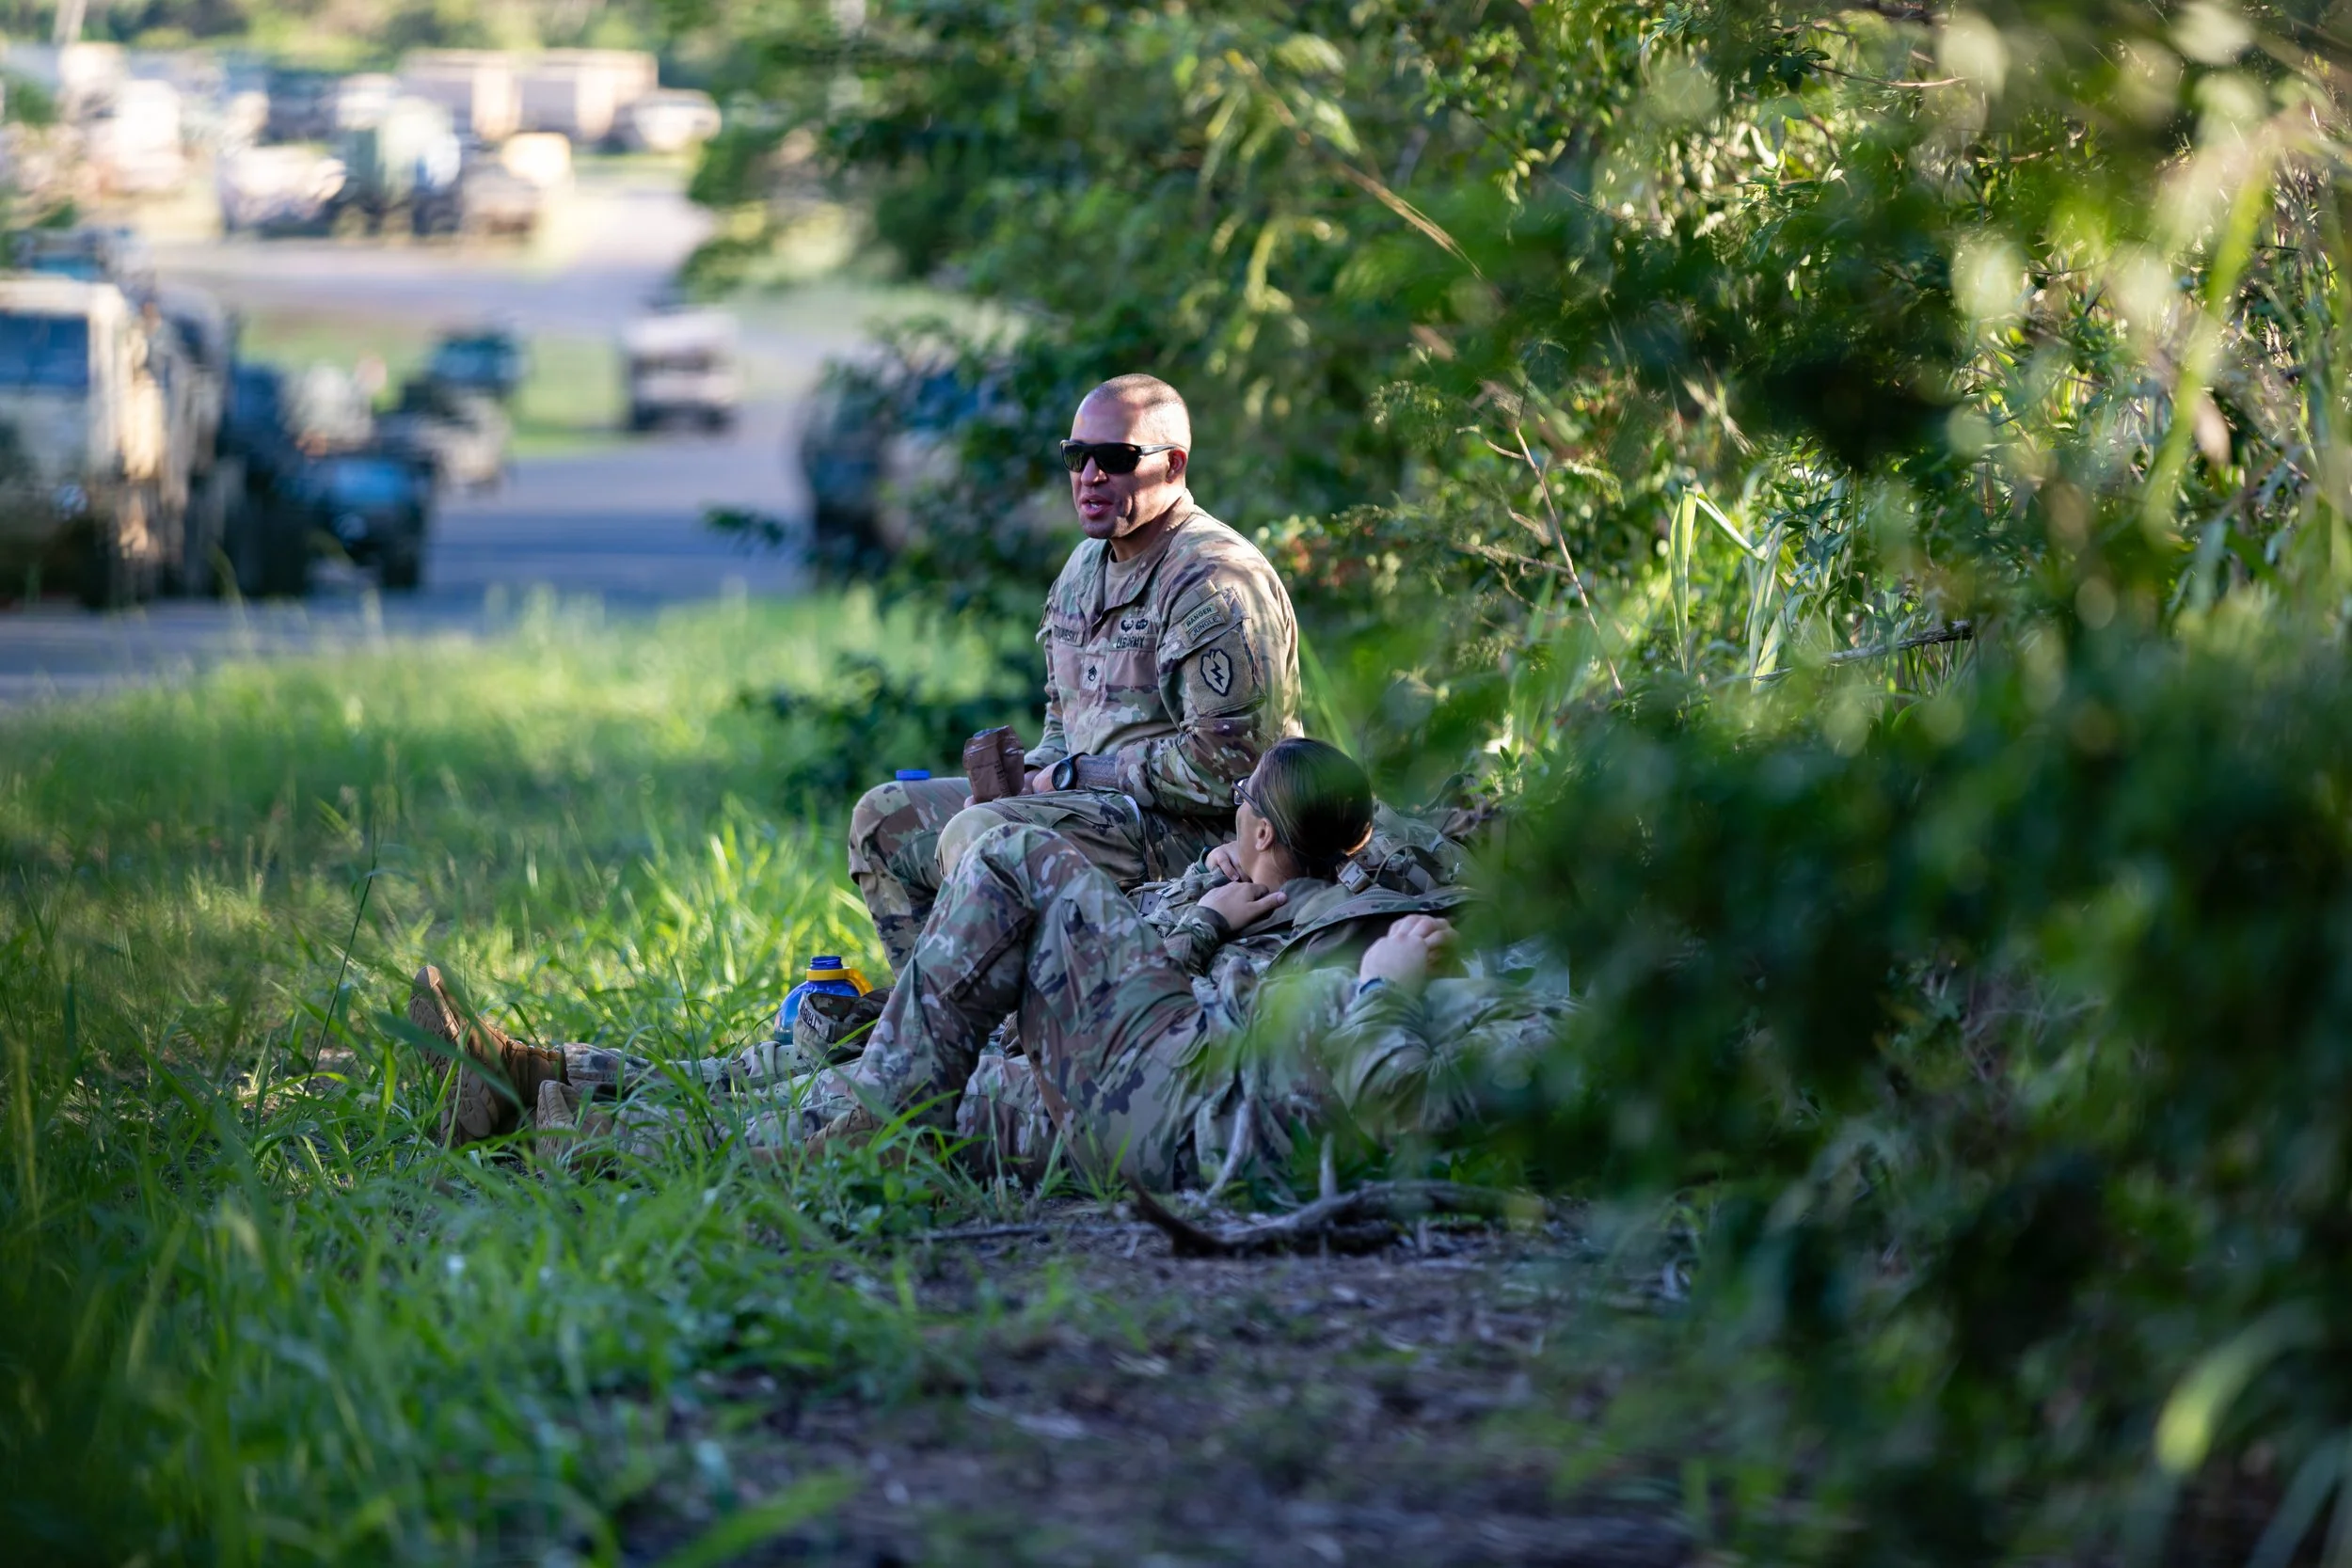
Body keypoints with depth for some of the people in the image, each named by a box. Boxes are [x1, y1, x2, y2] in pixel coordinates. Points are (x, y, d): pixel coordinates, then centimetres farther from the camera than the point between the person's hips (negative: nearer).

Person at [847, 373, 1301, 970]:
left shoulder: (1216, 583, -16)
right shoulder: (1086, 566, 14)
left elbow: (1222, 767, -22)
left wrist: (1075, 774, -13)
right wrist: (1028, 775, 2)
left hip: (1197, 832, -11)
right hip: (1090, 798, 11)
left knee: (981, 834, -30)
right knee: (885, 819, 10)